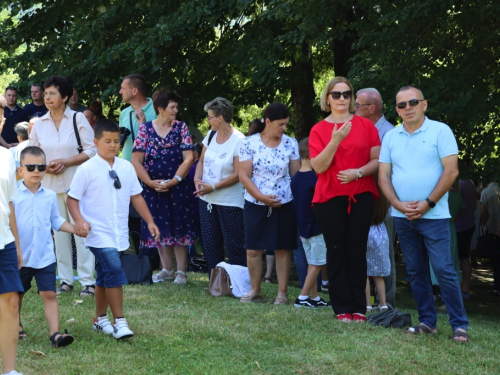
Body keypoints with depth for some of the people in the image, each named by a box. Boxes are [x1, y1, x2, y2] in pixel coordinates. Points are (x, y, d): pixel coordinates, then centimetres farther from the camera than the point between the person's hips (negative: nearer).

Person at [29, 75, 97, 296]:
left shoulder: (78, 119, -2)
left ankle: (87, 280, -3)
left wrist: (66, 162, -14)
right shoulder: (40, 124, 8)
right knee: (59, 232, 6)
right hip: (50, 184, 4)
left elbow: (92, 150, -5)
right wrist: (44, 166, -9)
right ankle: (65, 280, 12)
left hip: (76, 182, -4)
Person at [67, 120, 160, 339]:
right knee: (114, 271, -18)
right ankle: (119, 322, -13)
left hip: (119, 234, 5)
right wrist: (79, 220, -21)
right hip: (99, 233, -5)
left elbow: (136, 196, 13)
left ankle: (100, 319, 29)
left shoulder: (126, 168, 7)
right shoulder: (87, 169, -8)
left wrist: (150, 221, 10)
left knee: (104, 276, 16)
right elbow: (72, 198, -5)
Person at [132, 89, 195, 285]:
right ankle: (167, 269, 19)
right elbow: (136, 160, -2)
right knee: (159, 228, 7)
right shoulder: (145, 128, 0)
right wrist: (151, 183, -10)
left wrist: (173, 181, -14)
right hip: (153, 187, 1)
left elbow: (188, 158, -6)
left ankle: (181, 271, 6)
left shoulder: (181, 128, 0)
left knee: (178, 228, 0)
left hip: (177, 187, -1)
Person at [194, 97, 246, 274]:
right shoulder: (211, 135, 7)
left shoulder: (238, 140, -15)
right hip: (207, 200, 7)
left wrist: (213, 187, -19)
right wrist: (197, 179, -5)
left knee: (234, 246, -3)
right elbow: (201, 161, 15)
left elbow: (238, 174, -17)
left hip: (230, 202, -7)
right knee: (210, 244, 11)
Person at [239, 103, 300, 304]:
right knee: (253, 249, 3)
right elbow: (244, 175, -5)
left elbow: (296, 174, 6)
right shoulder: (250, 143, -3)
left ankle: (282, 292, 11)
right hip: (255, 204, 0)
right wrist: (262, 197, -14)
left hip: (284, 205, 1)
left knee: (282, 249, 4)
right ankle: (255, 290, 16)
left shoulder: (290, 144, 2)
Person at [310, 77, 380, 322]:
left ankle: (359, 308, 7)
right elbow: (319, 166, -7)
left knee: (357, 251, 1)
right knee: (337, 252, 1)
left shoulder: (365, 125, 5)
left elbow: (377, 160, 3)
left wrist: (358, 172, -15)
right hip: (330, 199, 0)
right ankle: (342, 308, 6)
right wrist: (336, 140, -18)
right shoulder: (319, 130, 4)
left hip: (361, 197, 0)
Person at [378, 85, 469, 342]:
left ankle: (459, 325, -4)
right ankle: (427, 321, 16)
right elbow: (384, 176, 8)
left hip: (433, 215, -5)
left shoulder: (440, 131, -3)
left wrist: (427, 204, -13)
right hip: (402, 216, 5)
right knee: (416, 272, 8)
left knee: (443, 269, -9)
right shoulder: (391, 137, 10)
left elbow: (451, 171, -9)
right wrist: (398, 204, -8)